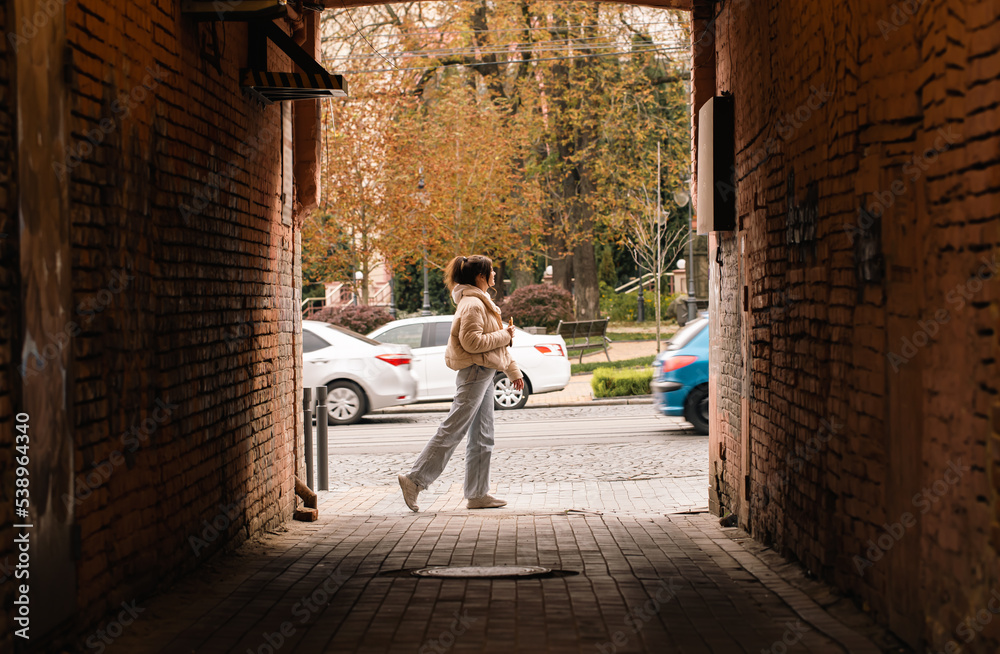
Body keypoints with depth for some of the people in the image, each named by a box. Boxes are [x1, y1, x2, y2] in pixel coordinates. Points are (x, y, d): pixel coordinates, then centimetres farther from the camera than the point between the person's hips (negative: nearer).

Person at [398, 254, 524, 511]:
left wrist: (513, 371, 25)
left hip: (484, 374, 11)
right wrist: (505, 335, -15)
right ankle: (415, 480, -8)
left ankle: (478, 494, 13)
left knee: (482, 437, 10)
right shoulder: (472, 304, -14)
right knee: (452, 431, -10)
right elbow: (472, 342, -24)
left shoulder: (482, 302, 19)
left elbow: (494, 343, 24)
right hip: (475, 372, -11)